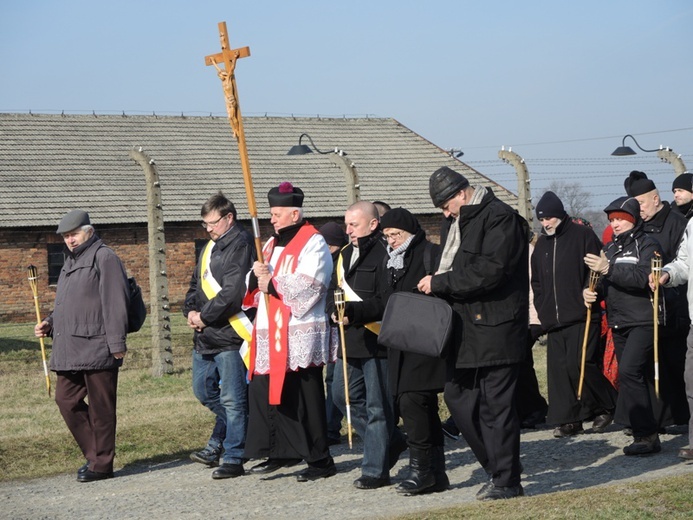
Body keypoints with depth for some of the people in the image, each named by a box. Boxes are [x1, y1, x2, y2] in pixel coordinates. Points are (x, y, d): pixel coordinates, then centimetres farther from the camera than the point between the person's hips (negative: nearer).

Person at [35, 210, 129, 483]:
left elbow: (115, 302, -14)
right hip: (70, 349, 9)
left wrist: (116, 342, -18)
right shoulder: (71, 261, 22)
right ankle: (94, 455, 18)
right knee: (66, 400, 8)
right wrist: (50, 324, 12)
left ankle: (101, 464, 5)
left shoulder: (104, 257, -7)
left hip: (97, 348, -9)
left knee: (100, 407, -2)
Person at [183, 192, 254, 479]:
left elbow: (233, 292, -21)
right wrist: (191, 310, 3)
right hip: (204, 337, 9)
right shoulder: (210, 247, 18)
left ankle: (233, 458, 0)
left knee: (231, 399, -5)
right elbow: (197, 282, 23)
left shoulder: (240, 245, -11)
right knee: (203, 391, 16)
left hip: (229, 335, -9)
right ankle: (220, 443, 32)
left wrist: (205, 316, -14)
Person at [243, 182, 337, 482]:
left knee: (306, 399, -4)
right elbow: (255, 286, 17)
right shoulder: (272, 244, 20)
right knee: (264, 391, 6)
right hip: (271, 334, 8)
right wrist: (256, 276, -5)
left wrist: (273, 284, -13)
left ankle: (320, 461, 3)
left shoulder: (313, 244, -6)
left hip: (301, 336, -8)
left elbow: (308, 287, -18)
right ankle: (283, 453, 17)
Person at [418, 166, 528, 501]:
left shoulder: (500, 218, -12)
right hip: (467, 326, 10)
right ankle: (498, 466, 21)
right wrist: (438, 283, 4)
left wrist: (440, 282, -17)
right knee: (457, 396, 11)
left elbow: (488, 271, -22)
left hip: (496, 327, -10)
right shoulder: (461, 222, 17)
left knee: (496, 404, -5)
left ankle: (506, 481, 4)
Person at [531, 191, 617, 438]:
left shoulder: (583, 235, 0)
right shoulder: (541, 244, 18)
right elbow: (536, 281, 25)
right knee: (558, 368, 1)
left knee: (578, 364, -14)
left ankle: (606, 406, 6)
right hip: (553, 320, 6)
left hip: (581, 316, -6)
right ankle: (569, 420, 5)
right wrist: (542, 308, 13)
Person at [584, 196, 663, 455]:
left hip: (643, 321, -8)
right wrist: (590, 290, -3)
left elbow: (643, 277, -21)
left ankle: (646, 435, -17)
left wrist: (609, 269, -27)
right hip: (618, 323, 8)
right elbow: (602, 279, 20)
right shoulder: (609, 248, 18)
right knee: (634, 377, 11)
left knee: (629, 371, -20)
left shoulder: (647, 245, -5)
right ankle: (644, 432, 18)